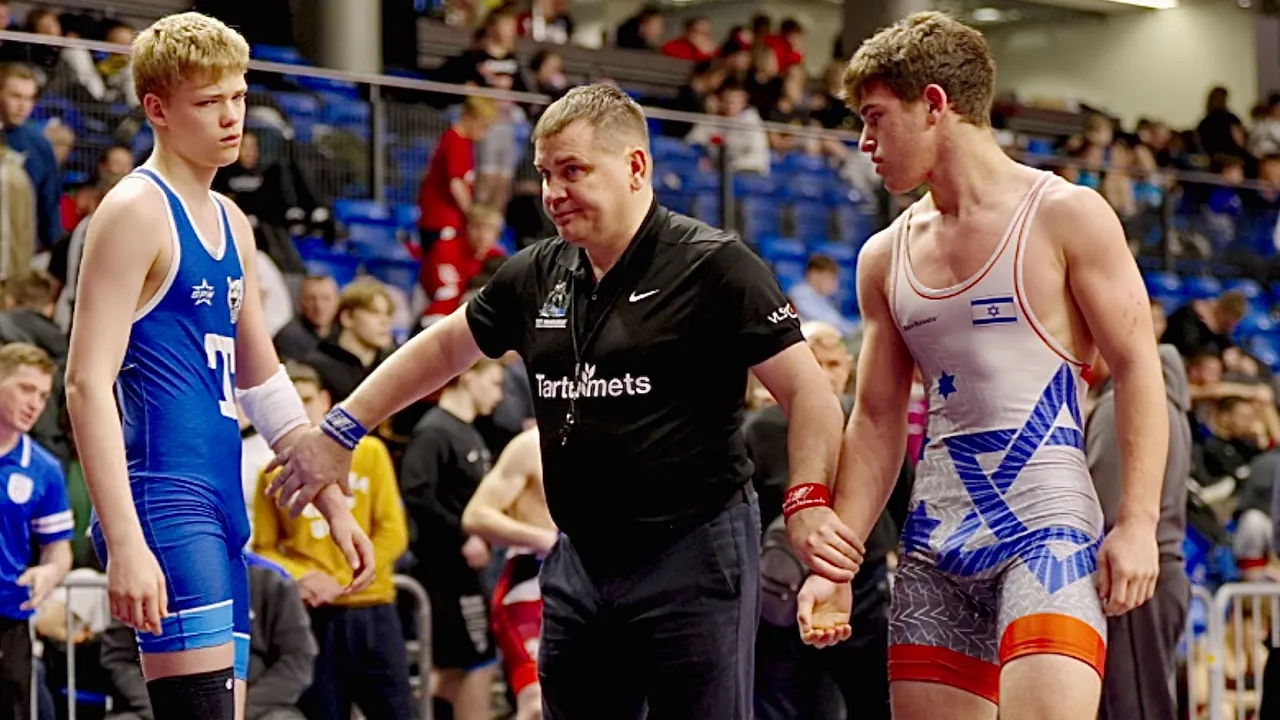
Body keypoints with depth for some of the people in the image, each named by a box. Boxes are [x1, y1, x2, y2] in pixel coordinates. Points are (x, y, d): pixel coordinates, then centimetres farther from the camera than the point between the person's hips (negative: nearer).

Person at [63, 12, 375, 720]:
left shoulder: (230, 223, 19)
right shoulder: (136, 211, -8)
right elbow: (87, 384, -15)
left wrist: (334, 504, 23)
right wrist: (124, 542, -23)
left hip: (220, 509, 9)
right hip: (163, 502, -9)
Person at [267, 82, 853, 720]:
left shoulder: (714, 266, -9)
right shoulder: (537, 275, 10)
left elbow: (807, 391, -11)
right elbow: (442, 347, 25)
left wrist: (808, 504, -24)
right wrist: (340, 432, 23)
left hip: (694, 553, -6)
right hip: (578, 563, 6)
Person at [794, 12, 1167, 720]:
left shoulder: (1065, 217, -1)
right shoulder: (885, 257, 15)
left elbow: (1137, 370, -4)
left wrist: (1137, 524, -14)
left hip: (1046, 528, -6)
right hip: (934, 541, 6)